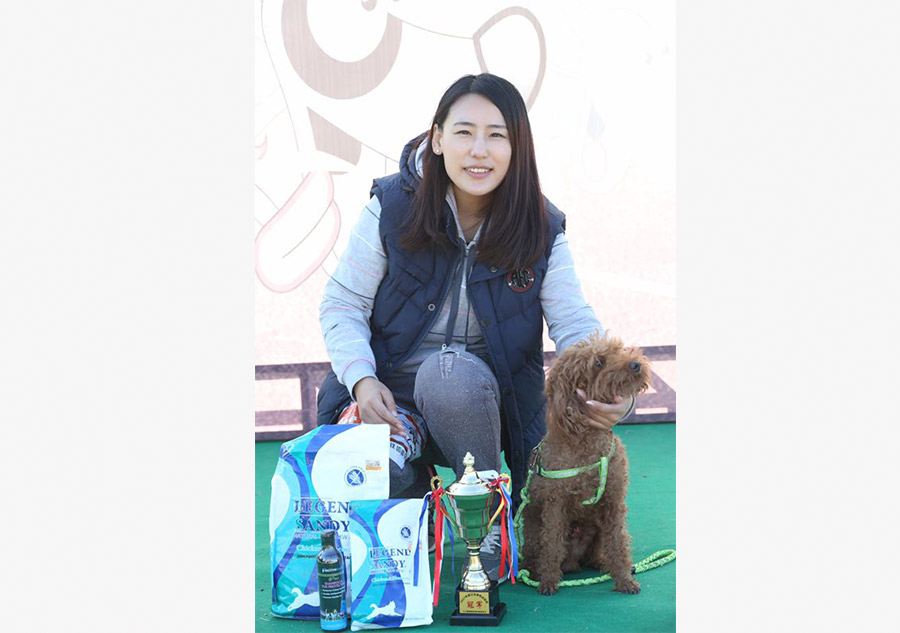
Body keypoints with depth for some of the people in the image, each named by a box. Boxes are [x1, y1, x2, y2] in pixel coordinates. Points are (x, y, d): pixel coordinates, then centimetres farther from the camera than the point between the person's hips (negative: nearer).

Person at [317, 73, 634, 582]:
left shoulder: (541, 227, -4)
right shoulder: (393, 206, -8)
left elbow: (575, 323, -8)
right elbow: (343, 304, -3)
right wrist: (362, 378, -21)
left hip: (483, 399, 0)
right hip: (392, 392, 0)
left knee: (452, 373, -36)